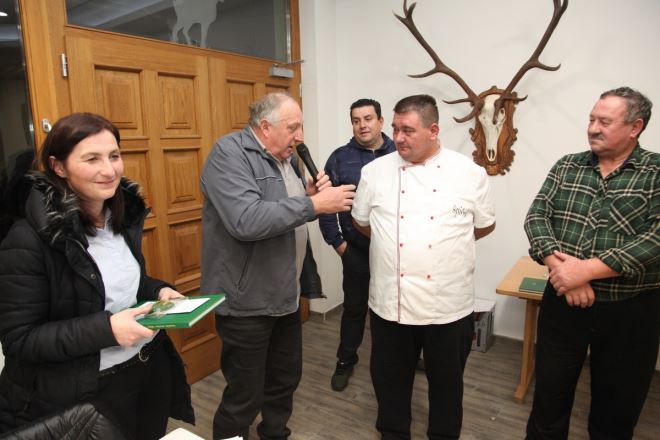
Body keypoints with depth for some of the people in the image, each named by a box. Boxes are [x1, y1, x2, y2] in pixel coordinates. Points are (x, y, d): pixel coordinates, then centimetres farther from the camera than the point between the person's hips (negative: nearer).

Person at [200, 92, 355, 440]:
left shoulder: (284, 157, 10)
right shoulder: (229, 153, -17)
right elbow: (246, 221, -33)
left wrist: (311, 195, -3)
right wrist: (314, 205, -28)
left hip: (285, 296, 9)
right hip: (247, 302, -8)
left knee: (286, 379, 23)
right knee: (244, 397, 7)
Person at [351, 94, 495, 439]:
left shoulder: (469, 173, -4)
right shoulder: (375, 171, 0)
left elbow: (485, 225, 8)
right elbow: (361, 222, 12)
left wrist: (447, 241, 7)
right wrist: (389, 240, 7)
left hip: (449, 305, -1)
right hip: (389, 303, 1)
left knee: (447, 381, 20)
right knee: (390, 379, 19)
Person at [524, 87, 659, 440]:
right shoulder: (567, 167, 5)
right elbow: (536, 216, -3)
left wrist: (587, 269, -23)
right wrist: (559, 264, -19)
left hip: (630, 311, -2)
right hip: (563, 301, 2)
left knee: (616, 411, 16)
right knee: (549, 397, 15)